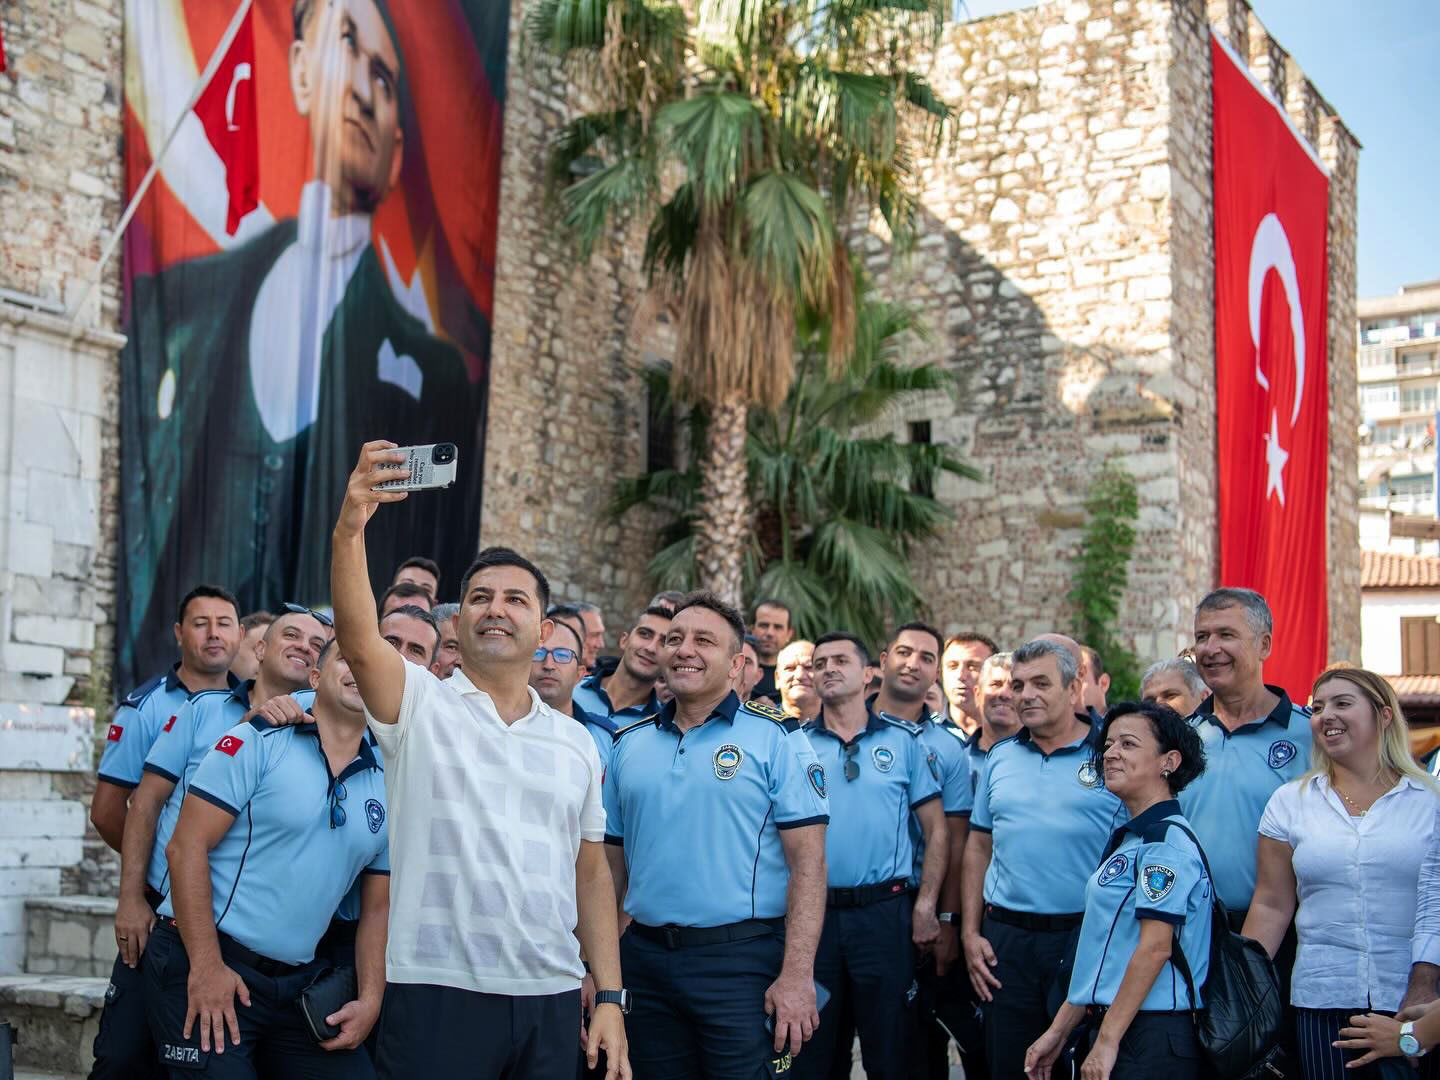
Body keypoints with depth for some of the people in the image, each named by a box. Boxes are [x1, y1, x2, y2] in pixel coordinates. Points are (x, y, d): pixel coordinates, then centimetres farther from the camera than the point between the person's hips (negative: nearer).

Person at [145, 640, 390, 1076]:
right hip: (207, 965, -5)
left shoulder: (388, 785, 8)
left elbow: (377, 908, 12)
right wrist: (206, 966, -16)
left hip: (299, 983, 5)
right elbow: (186, 847, -11)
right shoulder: (257, 744, -5)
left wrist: (370, 1000, -1)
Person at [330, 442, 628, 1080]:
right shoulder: (419, 705, 2)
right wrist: (350, 528, -32)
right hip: (436, 994, -3)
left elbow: (590, 873, 13)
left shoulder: (577, 744, 12)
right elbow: (357, 638, -17)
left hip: (552, 999, 4)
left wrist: (609, 997, 6)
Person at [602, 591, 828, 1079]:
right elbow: (611, 864, 15)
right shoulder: (629, 744, 11)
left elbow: (808, 862, -9)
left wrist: (797, 975, -17)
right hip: (644, 960, 5)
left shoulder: (775, 737, -3)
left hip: (742, 961, -4)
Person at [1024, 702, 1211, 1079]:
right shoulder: (1127, 839, 14)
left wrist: (1106, 1042, -19)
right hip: (1119, 1029, 9)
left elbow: (1155, 947, -19)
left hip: (1154, 1037, -9)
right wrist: (1059, 1031, 16)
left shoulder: (1166, 841, -13)